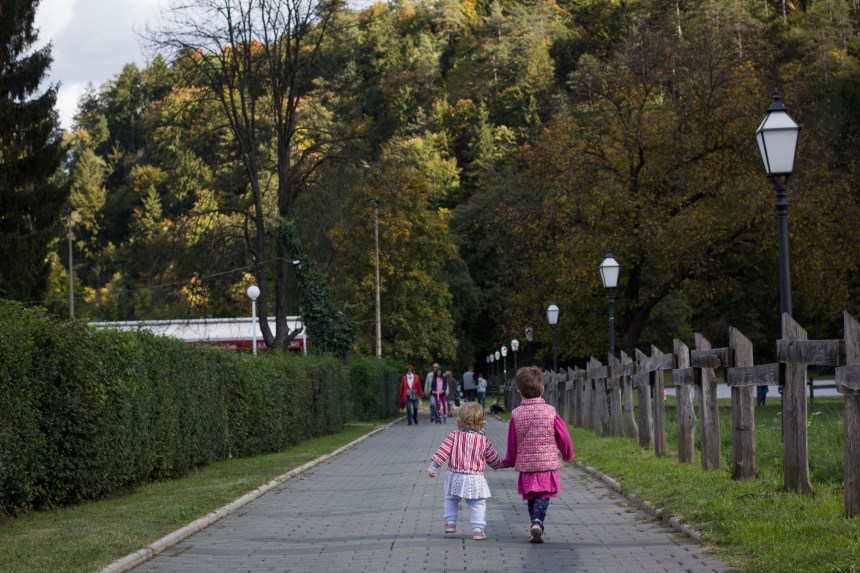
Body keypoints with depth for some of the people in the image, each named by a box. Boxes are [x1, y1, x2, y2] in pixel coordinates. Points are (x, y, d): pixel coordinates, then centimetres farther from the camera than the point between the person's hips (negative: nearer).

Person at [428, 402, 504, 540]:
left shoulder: (454, 436, -4)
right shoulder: (483, 440, -1)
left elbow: (443, 450, -9)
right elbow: (492, 457, 11)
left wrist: (433, 465, -6)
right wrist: (499, 464, 32)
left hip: (455, 477, 1)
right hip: (475, 480, -1)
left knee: (450, 499, 24)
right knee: (478, 505, 5)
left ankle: (450, 522, 20)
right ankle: (478, 529, -5)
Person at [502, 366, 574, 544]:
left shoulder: (516, 414, -3)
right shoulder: (550, 412, -6)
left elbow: (512, 443, 4)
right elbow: (564, 436, 0)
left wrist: (509, 461, 20)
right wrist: (568, 454, 19)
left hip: (525, 464, 2)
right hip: (548, 463, -1)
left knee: (531, 497, 15)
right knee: (543, 496, -1)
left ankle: (535, 526, 16)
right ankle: (537, 522, -22)